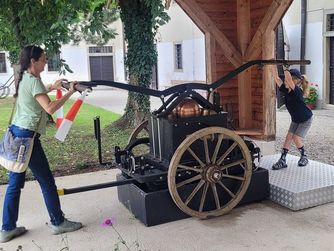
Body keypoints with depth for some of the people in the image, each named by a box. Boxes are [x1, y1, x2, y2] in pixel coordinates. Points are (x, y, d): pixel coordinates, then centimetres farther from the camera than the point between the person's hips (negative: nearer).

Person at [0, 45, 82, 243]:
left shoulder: (25, 79, 15)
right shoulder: (34, 81, -14)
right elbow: (50, 108, -25)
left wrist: (51, 88, 28)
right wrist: (70, 93, -17)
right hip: (27, 136, -9)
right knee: (47, 182, 3)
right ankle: (58, 223, 15)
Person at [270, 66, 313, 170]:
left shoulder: (297, 91, -30)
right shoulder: (286, 90, -11)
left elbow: (289, 79, -49)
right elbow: (276, 77, -13)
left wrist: (285, 68, -38)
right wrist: (273, 64, -20)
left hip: (305, 119, -7)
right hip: (295, 119, 7)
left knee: (296, 138, -10)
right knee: (289, 137, -2)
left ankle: (304, 157, 15)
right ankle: (282, 160, -1)